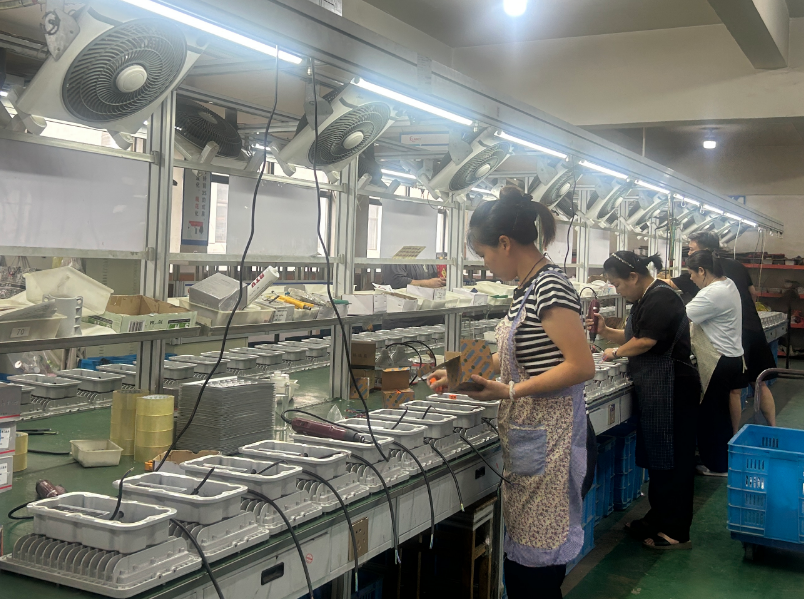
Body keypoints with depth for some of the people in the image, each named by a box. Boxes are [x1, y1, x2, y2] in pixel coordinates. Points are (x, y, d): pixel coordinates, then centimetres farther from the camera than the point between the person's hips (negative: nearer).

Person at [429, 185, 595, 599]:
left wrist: (508, 392, -22)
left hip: (548, 438, -9)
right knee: (518, 549, 16)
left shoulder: (551, 287, -16)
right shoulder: (527, 289, 12)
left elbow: (581, 366, -21)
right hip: (525, 436, 9)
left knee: (538, 565, 0)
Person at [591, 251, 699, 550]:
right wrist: (606, 331, 2)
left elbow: (645, 342, -20)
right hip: (652, 390, 10)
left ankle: (676, 533, 7)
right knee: (655, 457, 16)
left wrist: (615, 352, -5)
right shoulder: (645, 299, 15)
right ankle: (658, 519, 27)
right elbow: (632, 336, 18)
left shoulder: (661, 298, -16)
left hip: (671, 390, -10)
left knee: (671, 460, -2)